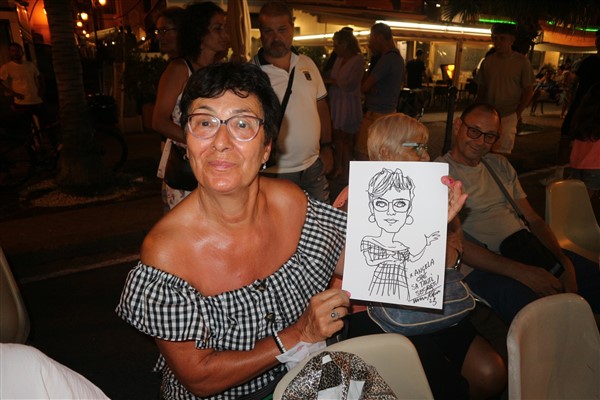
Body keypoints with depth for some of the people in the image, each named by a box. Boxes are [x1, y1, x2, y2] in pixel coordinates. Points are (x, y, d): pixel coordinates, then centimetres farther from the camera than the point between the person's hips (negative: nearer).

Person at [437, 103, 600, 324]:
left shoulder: (500, 165, 20)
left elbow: (533, 219, 17)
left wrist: (564, 262, -1)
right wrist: (521, 273, -19)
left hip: (530, 251, 7)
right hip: (485, 264, -7)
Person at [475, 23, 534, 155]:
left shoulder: (522, 61, -1)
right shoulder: (487, 61, 8)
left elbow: (528, 90, 1)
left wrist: (517, 113, -6)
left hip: (508, 116, -3)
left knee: (501, 153, -9)